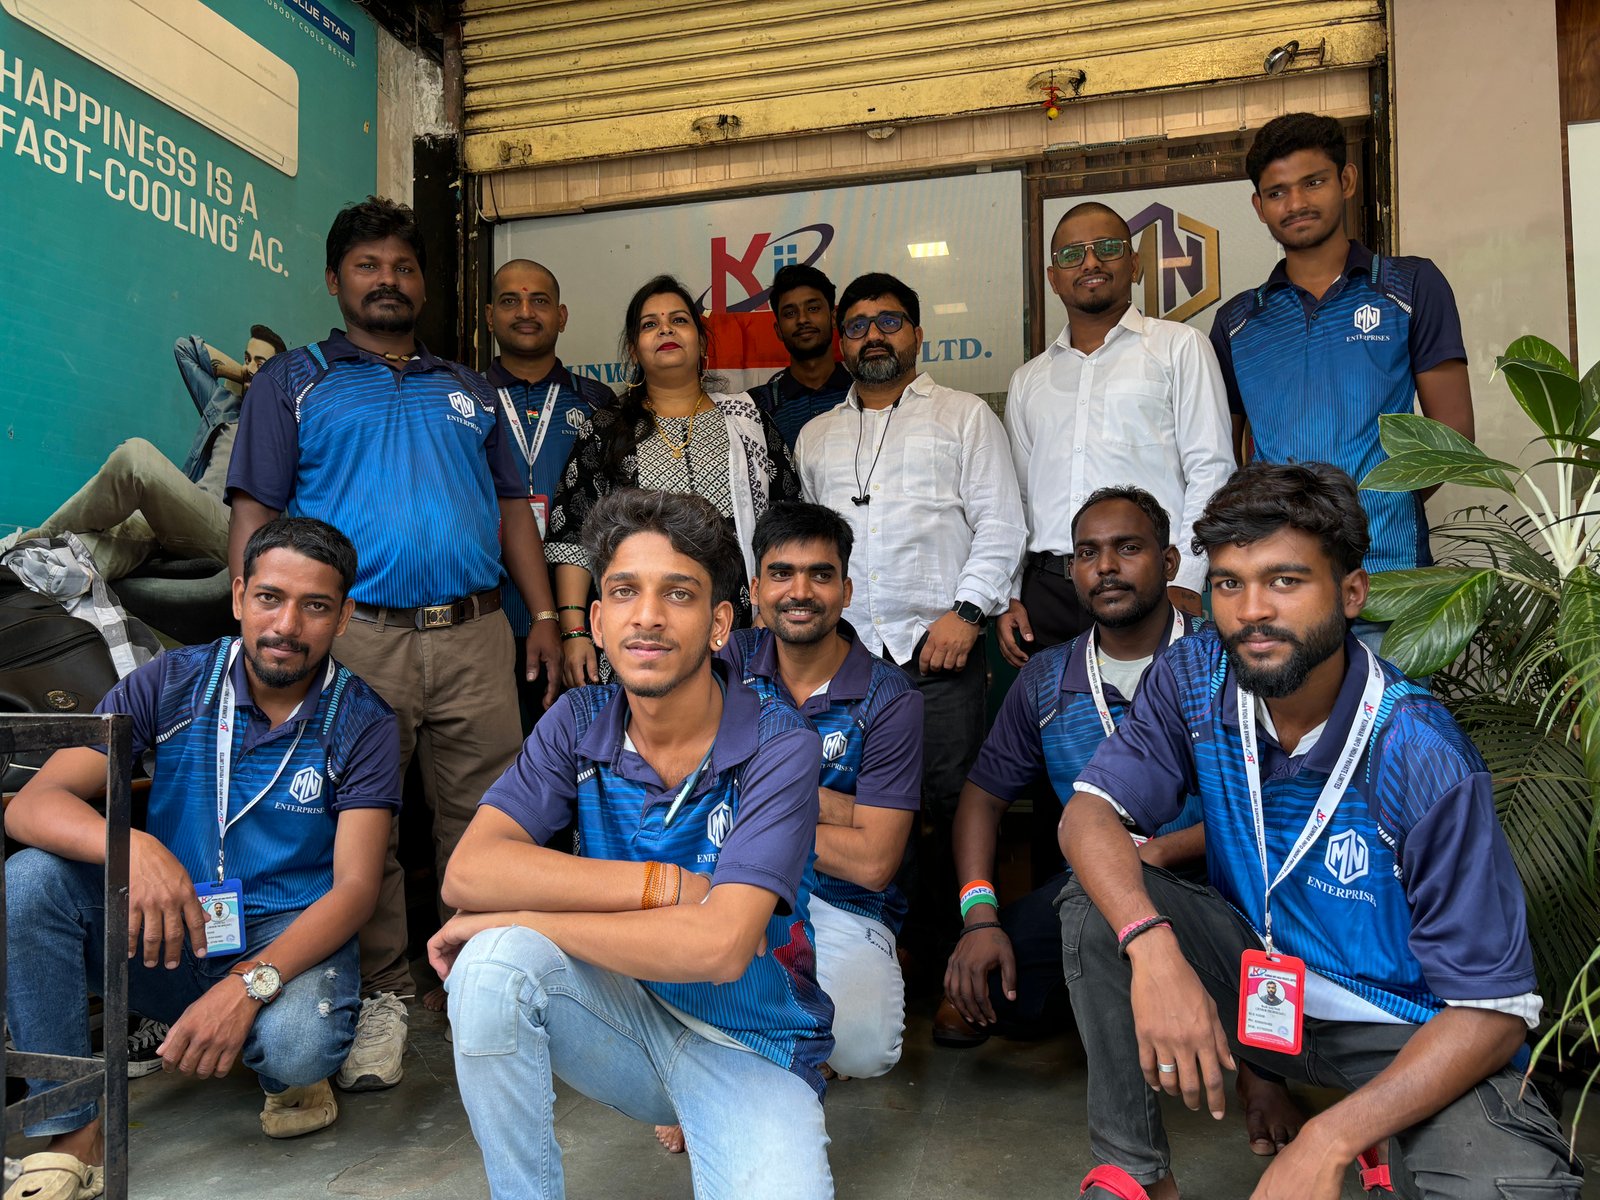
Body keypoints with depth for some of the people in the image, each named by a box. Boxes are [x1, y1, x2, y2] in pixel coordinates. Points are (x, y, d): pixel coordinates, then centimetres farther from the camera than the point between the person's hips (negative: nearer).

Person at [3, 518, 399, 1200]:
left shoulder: (362, 724, -9)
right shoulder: (171, 685, -4)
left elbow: (355, 887, -15)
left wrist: (248, 986, -32)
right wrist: (132, 848, -35)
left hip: (289, 937, -3)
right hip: (167, 932, 3)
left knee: (299, 1044, -34)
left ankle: (289, 1072, 6)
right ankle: (72, 1137, -14)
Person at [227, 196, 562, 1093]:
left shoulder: (469, 391, 20)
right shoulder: (294, 384, 11)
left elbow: (514, 510, 17)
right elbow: (254, 514, 3)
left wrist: (546, 618, 7)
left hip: (475, 636, 2)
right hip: (355, 638, -2)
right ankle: (382, 1000, 17)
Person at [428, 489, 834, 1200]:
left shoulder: (778, 748, -19)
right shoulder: (578, 723, -6)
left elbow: (719, 946, -29)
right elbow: (468, 872, -18)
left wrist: (521, 918, -21)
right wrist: (663, 885, -25)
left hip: (753, 1053, -2)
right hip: (624, 1016, 3)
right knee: (493, 962, -25)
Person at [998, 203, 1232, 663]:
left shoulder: (1180, 347, 8)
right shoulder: (1028, 380, 19)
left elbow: (1211, 469, -1)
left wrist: (1185, 582, -10)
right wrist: (1009, 597, 8)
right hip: (1047, 589, 3)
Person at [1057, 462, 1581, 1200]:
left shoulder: (1420, 759, -25)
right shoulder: (1194, 678, -13)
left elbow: (1495, 1008, -22)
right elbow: (1089, 810, -17)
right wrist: (1152, 948, -37)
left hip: (1408, 1027, -4)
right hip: (1255, 971, 5)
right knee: (1097, 902, -20)